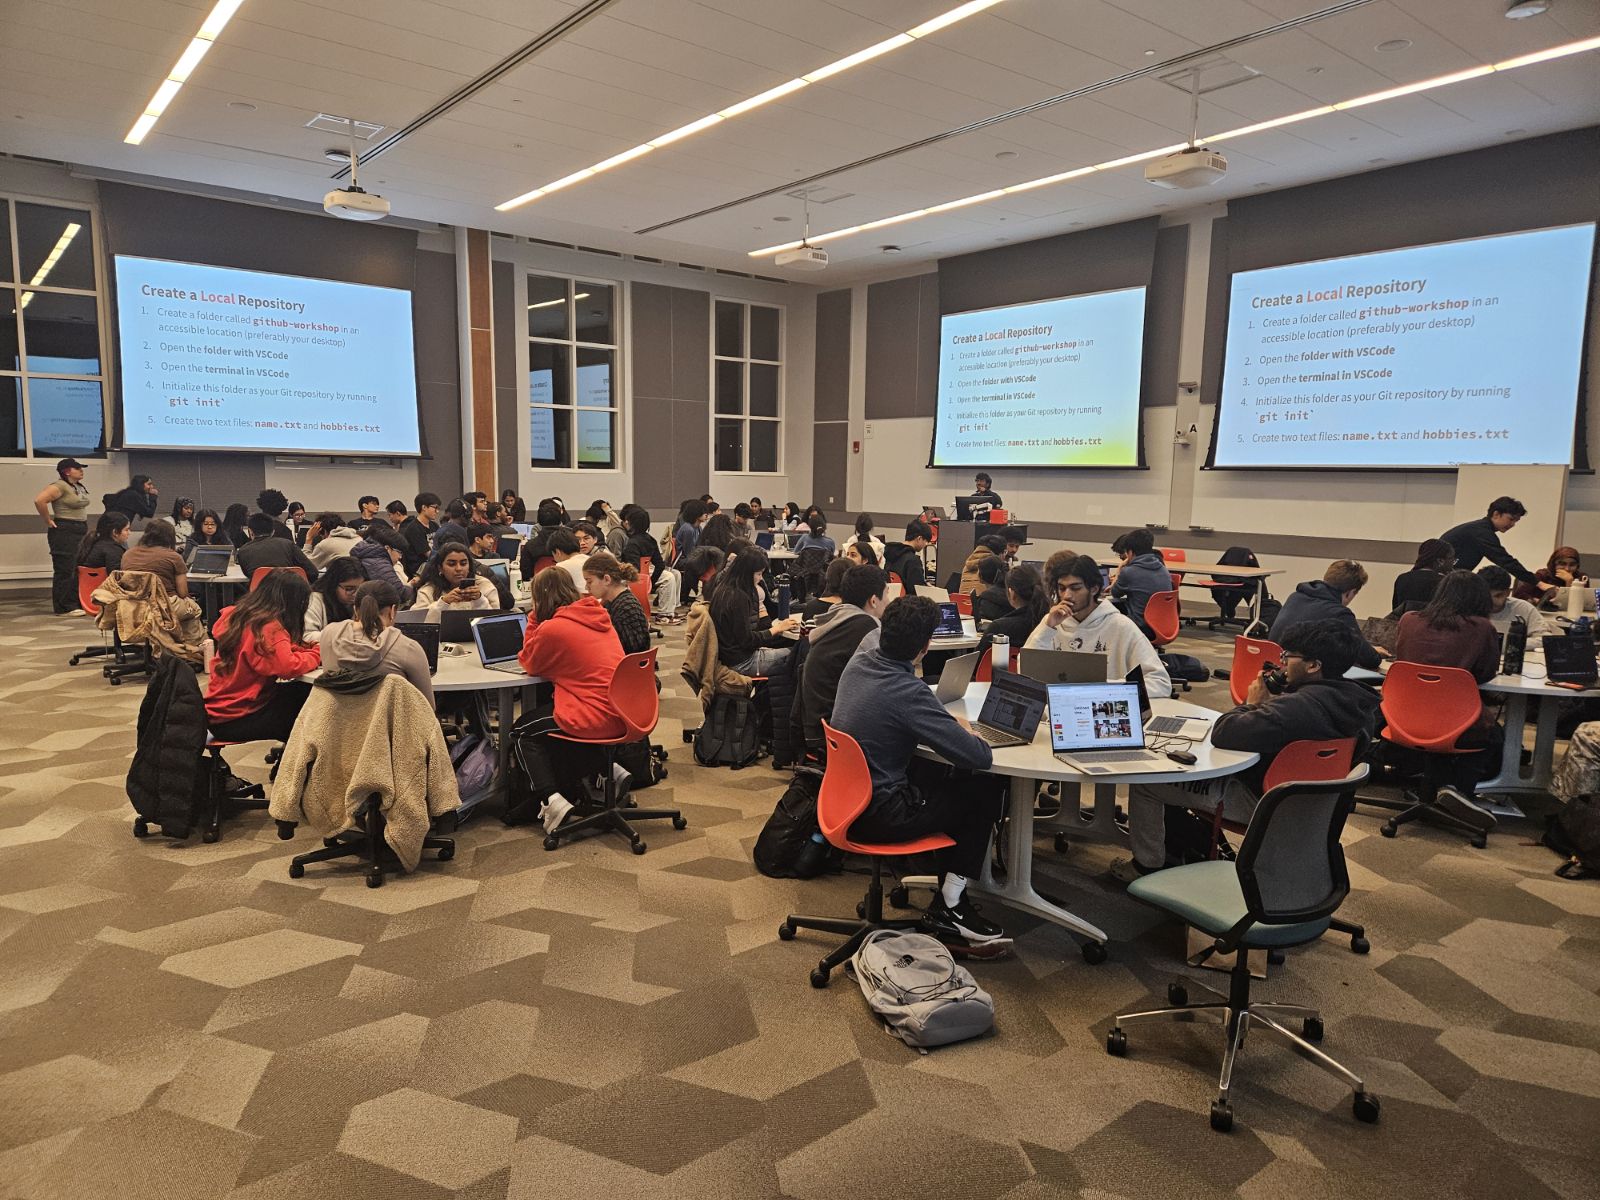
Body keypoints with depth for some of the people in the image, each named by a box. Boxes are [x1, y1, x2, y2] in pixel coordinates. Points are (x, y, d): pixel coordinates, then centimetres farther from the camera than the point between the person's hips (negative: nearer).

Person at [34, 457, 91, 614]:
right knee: (65, 571, -6)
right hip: (64, 532, -9)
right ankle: (64, 608, -3)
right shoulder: (60, 486, -14)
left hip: (81, 531, 9)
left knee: (80, 570, 12)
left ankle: (76, 604, 19)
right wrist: (48, 521, -17)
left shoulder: (80, 487, 13)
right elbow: (39, 500, -26)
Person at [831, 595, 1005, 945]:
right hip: (877, 816, -8)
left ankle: (947, 879, 33)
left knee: (947, 778, 23)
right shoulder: (909, 692, -27)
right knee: (984, 795, 8)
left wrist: (948, 724, 6)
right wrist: (964, 731, -1)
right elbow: (980, 757, -24)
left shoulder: (857, 663, -3)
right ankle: (949, 907, 16)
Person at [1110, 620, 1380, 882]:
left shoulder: (1299, 707, -37)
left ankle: (1147, 866, 16)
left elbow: (1222, 734, -31)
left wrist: (1251, 704, -14)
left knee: (1144, 781, -1)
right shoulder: (1357, 700, -8)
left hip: (1261, 802, -9)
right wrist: (1269, 702, -1)